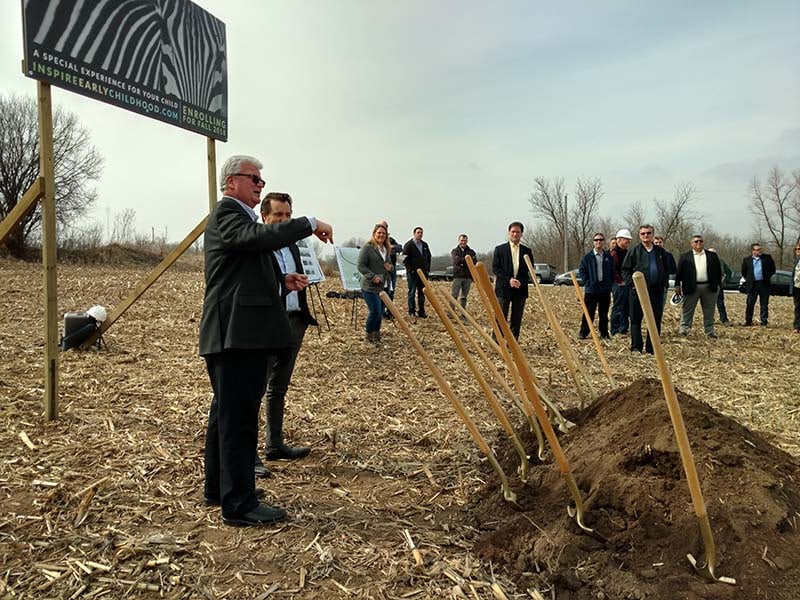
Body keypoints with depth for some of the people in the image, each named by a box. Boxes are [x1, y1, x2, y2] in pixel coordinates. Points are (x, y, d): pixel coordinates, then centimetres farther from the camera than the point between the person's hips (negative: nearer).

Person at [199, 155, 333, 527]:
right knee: (238, 416, -7)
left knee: (226, 413, 17)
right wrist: (310, 224, -21)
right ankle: (240, 504, 0)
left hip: (243, 333, 11)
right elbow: (261, 237, -28)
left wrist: (282, 281, 10)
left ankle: (219, 488, 29)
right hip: (235, 333, -11)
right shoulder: (226, 214, -8)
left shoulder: (240, 216, 24)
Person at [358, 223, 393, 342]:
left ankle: (376, 334, 25)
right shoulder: (367, 247, -8)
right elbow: (361, 266, -11)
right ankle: (369, 335, 9)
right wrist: (373, 276, -19)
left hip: (382, 286, 7)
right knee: (375, 311, -10)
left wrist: (390, 267, 3)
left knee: (380, 312, 10)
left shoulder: (387, 249, 15)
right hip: (369, 287, -7)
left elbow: (389, 265, 28)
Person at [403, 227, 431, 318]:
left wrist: (427, 268, 12)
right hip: (413, 273, -6)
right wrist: (410, 270, -14)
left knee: (422, 293, 9)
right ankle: (412, 311, 4)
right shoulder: (409, 245, -6)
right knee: (412, 292, -2)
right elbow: (405, 259, -9)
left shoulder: (425, 245, 13)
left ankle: (421, 312, 14)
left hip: (423, 273, 6)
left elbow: (429, 257, 21)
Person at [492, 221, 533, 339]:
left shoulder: (527, 251, 11)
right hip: (503, 288, -3)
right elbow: (495, 268, -2)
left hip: (520, 289, 3)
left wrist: (521, 281, -11)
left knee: (516, 319, 6)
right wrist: (508, 280, -14)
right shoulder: (500, 249, 4)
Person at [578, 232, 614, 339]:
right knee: (589, 312, -1)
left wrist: (610, 283, 3)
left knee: (604, 312, 9)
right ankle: (583, 332, 5)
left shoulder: (608, 256, 7)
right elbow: (581, 269, 2)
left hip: (605, 289, 3)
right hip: (591, 289, -2)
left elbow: (612, 271, 13)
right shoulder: (587, 256, -1)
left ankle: (604, 333, 17)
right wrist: (587, 282, -6)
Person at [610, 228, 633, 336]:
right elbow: (612, 269, -20)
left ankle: (623, 329, 20)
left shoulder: (627, 253, 18)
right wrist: (620, 281, -17)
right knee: (618, 308, -4)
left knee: (627, 308, 12)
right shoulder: (614, 253, -10)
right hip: (619, 285, -9)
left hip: (628, 284, 9)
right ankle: (615, 330, 2)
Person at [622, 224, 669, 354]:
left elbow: (666, 270, 19)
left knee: (656, 320, 5)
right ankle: (636, 347, 6)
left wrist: (663, 283, 5)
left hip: (656, 290, 3)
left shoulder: (660, 252, 11)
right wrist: (632, 283, -10)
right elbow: (625, 270, 1)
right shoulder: (634, 251, 0)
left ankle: (651, 348, 13)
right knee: (636, 320, 0)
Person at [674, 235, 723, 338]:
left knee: (709, 311, 8)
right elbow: (679, 272, 1)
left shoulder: (712, 255, 10)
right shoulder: (685, 257, 4)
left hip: (709, 287, 2)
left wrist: (719, 283, 6)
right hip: (691, 287, -2)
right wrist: (677, 285, -5)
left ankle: (710, 331, 15)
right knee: (687, 310, 1)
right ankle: (683, 329, 6)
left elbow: (718, 270, 11)